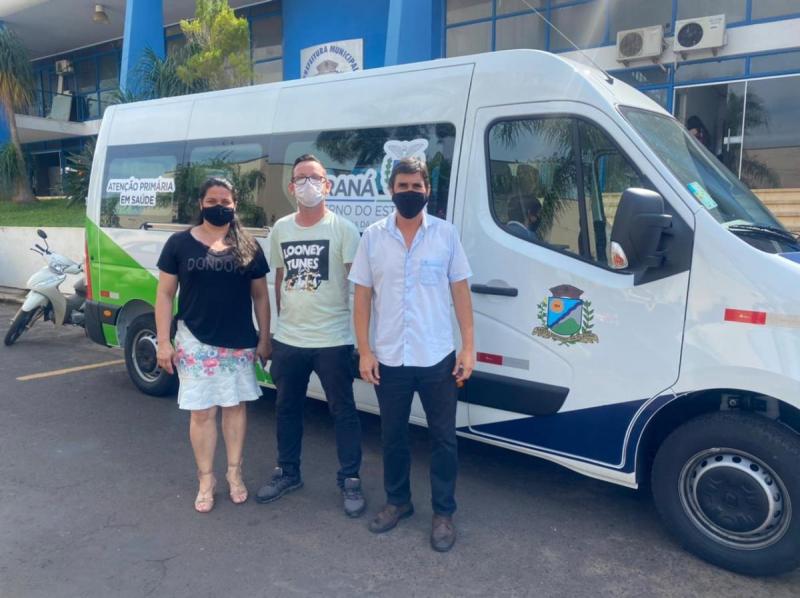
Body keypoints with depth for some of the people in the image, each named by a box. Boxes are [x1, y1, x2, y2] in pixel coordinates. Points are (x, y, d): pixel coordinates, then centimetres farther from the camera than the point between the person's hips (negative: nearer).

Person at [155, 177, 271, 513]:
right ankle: (206, 479, 21)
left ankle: (234, 473, 27)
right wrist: (163, 342, -4)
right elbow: (165, 295, 1)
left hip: (240, 342, 1)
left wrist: (264, 339, 4)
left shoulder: (249, 246, 3)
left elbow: (260, 296, 7)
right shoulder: (180, 243, 0)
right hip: (196, 342, -1)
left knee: (235, 406, 11)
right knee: (201, 411, 6)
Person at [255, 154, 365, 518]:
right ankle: (287, 473, 37)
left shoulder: (342, 229, -8)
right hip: (287, 340, 5)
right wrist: (282, 320, 14)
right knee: (287, 408, 18)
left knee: (343, 412, 6)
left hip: (333, 340, -5)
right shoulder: (280, 229, 7)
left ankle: (350, 481, 22)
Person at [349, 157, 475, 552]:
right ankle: (397, 501, 36)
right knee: (392, 435, 16)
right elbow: (362, 296, 2)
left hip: (437, 357, -1)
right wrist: (364, 351, -3)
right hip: (389, 359, 1)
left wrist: (468, 347, -4)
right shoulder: (373, 236, 1)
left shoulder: (445, 233, -1)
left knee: (443, 437, 7)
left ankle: (444, 512, 24)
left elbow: (460, 291, 1)